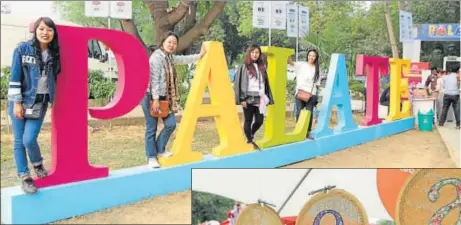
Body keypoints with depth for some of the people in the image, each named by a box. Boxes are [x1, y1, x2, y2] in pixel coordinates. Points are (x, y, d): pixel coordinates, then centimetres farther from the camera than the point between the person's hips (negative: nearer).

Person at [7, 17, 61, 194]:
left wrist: (54, 100, 12)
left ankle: (38, 165, 21)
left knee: (29, 139, -8)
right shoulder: (22, 49, -6)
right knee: (19, 141, 4)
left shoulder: (54, 54, 3)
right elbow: (15, 78, -7)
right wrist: (17, 102, -10)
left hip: (40, 102, 1)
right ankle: (24, 177, 17)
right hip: (21, 101, -1)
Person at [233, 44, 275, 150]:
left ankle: (250, 136, 30)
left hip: (259, 98, 5)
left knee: (259, 121, 4)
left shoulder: (262, 67, 13)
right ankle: (250, 141, 19)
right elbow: (238, 83, -6)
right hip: (248, 98, -5)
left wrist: (266, 98, 11)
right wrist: (242, 99, -12)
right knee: (248, 121, 4)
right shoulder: (243, 67, -2)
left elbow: (265, 83, 17)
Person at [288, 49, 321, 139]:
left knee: (309, 113, 1)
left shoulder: (317, 69, 9)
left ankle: (308, 132, 9)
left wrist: (312, 92, -5)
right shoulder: (301, 65, 6)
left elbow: (317, 84, 9)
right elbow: (291, 62, -10)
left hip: (311, 94, 1)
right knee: (299, 112, -2)